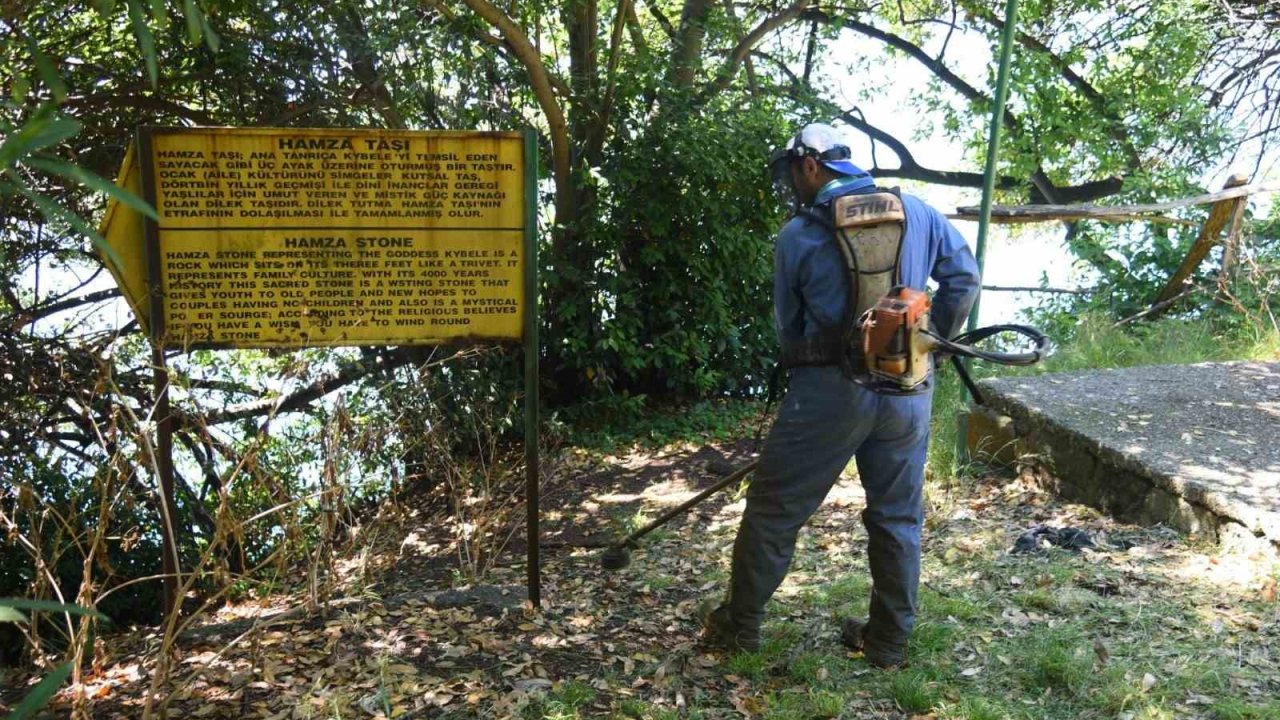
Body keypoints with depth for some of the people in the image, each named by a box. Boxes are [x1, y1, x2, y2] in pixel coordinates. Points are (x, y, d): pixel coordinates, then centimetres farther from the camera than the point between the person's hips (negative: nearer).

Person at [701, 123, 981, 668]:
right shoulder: (917, 213, 7)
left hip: (831, 391, -3)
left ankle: (740, 624, 21)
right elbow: (964, 277, 12)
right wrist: (935, 342, 22)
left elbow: (788, 324, 8)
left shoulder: (797, 235, 1)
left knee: (774, 509, 9)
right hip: (907, 393, 4)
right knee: (898, 517, 15)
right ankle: (889, 640, 25)